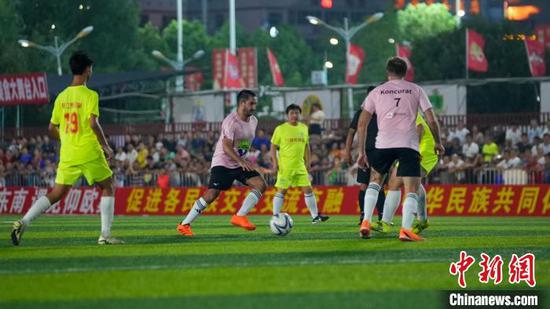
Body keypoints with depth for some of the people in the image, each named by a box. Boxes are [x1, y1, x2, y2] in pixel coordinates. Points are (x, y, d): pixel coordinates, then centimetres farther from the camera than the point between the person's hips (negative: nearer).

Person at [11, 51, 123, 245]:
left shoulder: (62, 97, 9)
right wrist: (106, 147, -5)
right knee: (108, 189, 11)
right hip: (90, 153, -5)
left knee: (57, 193, 9)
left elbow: (52, 128, 11)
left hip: (67, 155, 5)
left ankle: (23, 223, -6)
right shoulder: (90, 95, -8)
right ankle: (105, 235, 4)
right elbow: (93, 124, -17)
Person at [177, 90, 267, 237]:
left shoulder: (253, 121, 7)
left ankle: (240, 216, -12)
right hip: (223, 163, -7)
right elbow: (226, 147, -26)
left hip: (241, 163, 7)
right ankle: (184, 225, -6)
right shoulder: (231, 121, -19)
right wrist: (241, 161, -36)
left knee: (261, 184, -12)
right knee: (211, 194, -17)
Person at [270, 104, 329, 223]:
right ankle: (275, 216, 3)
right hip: (285, 166, -4)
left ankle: (315, 216, 8)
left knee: (308, 189, 3)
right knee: (281, 190, -4)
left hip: (300, 166, 4)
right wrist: (275, 162, -8)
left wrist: (308, 162, 15)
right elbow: (273, 146, 0)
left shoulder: (304, 128, 10)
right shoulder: (280, 129, -3)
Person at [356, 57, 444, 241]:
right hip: (409, 144, -2)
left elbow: (362, 123, 9)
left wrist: (362, 152, 14)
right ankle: (406, 229, -19)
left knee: (375, 180, 23)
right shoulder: (415, 90, 11)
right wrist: (438, 143, 21)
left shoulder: (376, 92, 14)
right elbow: (431, 120, 6)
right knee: (412, 190, 0)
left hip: (383, 143, 2)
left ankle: (366, 223, 10)